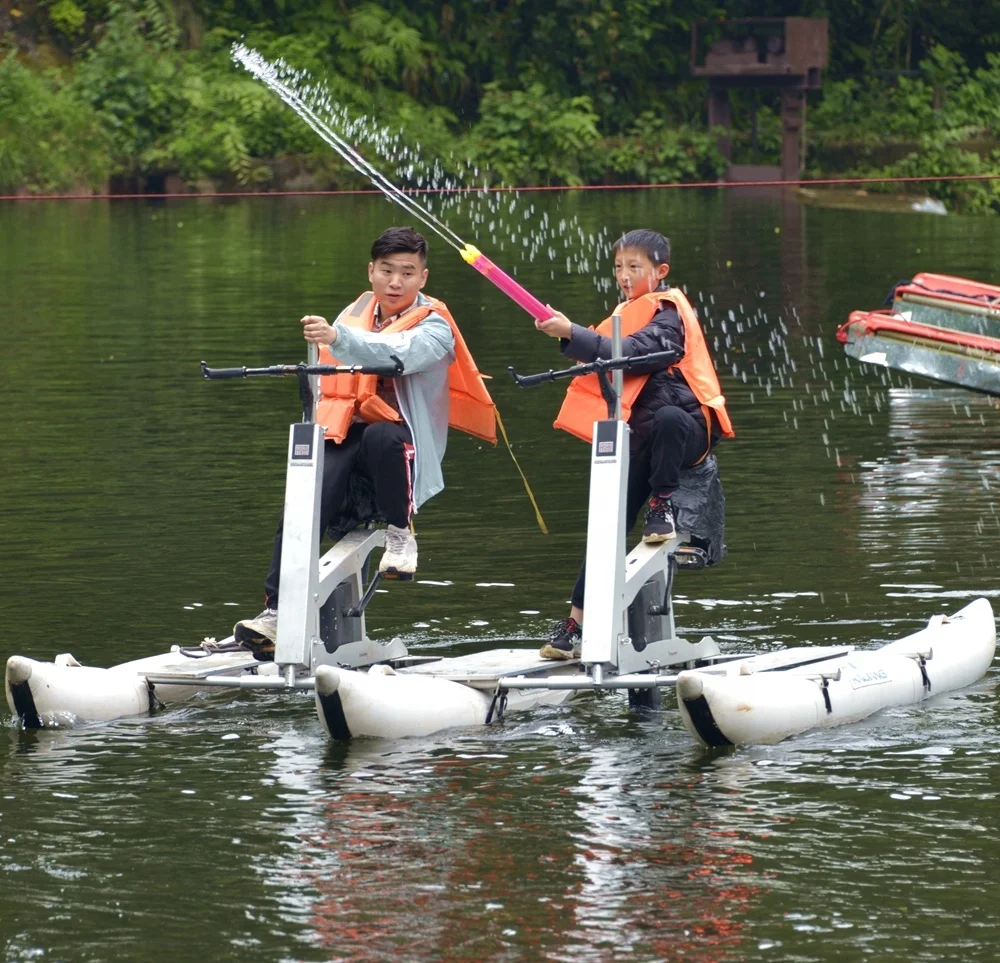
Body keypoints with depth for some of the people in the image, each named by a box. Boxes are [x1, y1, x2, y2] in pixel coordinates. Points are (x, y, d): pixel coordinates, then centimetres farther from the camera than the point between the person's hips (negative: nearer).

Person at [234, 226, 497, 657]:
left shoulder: (432, 326, -4)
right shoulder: (354, 314, 15)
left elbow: (398, 353, -28)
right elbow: (328, 380, 28)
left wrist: (337, 338, -45)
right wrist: (321, 424, 12)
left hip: (401, 437, -4)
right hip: (346, 438, 4)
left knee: (382, 436, -41)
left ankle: (400, 533, -18)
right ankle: (275, 613, -28)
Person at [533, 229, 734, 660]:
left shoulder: (668, 312, -7)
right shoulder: (628, 314, 19)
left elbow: (632, 354, -23)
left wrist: (572, 333, -27)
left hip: (687, 429, -7)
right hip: (641, 437, 7)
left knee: (666, 419, -43)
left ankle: (663, 505, -22)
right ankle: (576, 624, 2)